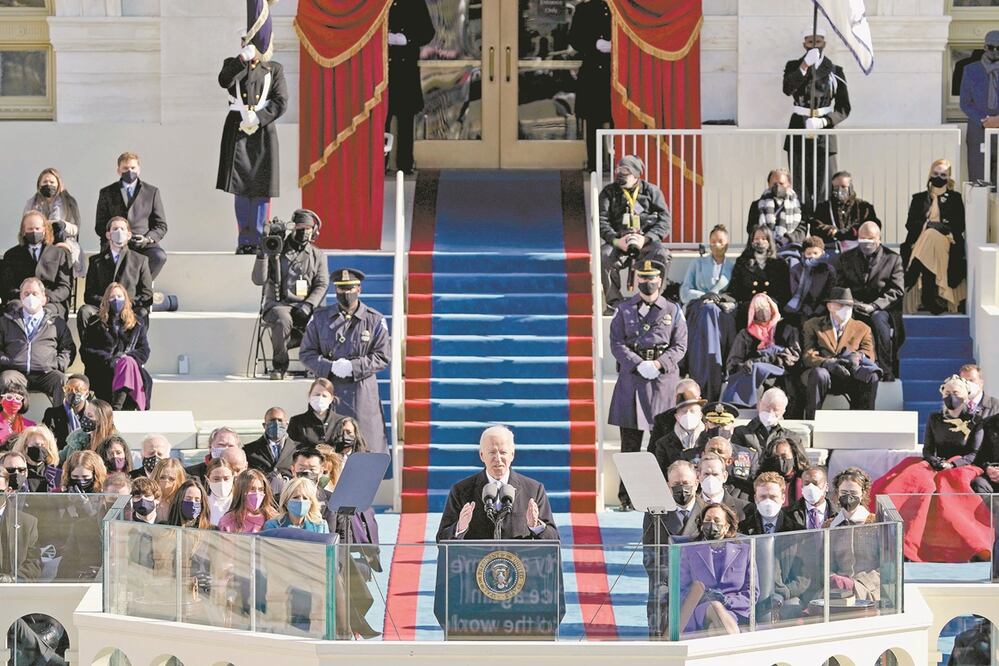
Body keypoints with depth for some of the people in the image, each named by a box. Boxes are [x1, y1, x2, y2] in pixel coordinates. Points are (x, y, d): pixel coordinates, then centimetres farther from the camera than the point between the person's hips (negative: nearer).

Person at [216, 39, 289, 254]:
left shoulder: (274, 69, 9)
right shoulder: (234, 65, 10)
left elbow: (281, 102, 0)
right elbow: (224, 81, -12)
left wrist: (258, 118, -12)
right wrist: (243, 58, -21)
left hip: (263, 131, 0)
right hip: (238, 130, 0)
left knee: (261, 188, -3)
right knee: (240, 187, 0)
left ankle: (258, 240, 1)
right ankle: (244, 241, 4)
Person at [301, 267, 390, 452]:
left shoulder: (375, 320, 3)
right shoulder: (320, 318, 8)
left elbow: (383, 357, 0)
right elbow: (307, 353, 6)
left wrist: (352, 367, -14)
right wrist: (331, 367, -12)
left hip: (361, 391, -1)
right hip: (328, 387, 1)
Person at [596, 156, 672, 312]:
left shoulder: (651, 191, 8)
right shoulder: (609, 193, 10)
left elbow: (665, 222, -1)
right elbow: (601, 221, -1)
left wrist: (646, 239, -18)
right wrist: (616, 240, -21)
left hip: (646, 242, -1)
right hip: (619, 244, 1)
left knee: (661, 255, -33)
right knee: (604, 255, -32)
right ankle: (614, 302, -21)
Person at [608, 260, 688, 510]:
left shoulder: (673, 311, 9)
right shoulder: (624, 309, 8)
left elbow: (680, 346, 4)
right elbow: (616, 343, 1)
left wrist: (659, 363, -13)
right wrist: (639, 365, -13)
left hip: (664, 378, 0)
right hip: (631, 378, 0)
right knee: (630, 441, 0)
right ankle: (626, 496, 3)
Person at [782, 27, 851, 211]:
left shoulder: (835, 71, 5)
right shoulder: (794, 66, 6)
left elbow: (844, 109, 3)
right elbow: (788, 89, -17)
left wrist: (823, 122, -14)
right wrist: (805, 65, -28)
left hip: (824, 133, 0)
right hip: (798, 133, 0)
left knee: (822, 192, -4)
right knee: (799, 191, -2)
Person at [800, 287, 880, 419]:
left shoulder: (862, 328, 20)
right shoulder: (813, 325, 14)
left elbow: (869, 354, 6)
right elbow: (808, 356, 0)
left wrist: (857, 357, -20)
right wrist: (828, 363, -23)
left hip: (848, 378, 2)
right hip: (822, 370, -2)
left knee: (871, 377, -29)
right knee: (819, 374, -38)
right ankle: (811, 422, -33)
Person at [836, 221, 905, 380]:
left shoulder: (892, 258, 9)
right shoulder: (846, 258, 17)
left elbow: (896, 291, -1)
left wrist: (874, 306, -15)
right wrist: (852, 304, -11)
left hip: (881, 309, -2)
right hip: (854, 309, 2)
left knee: (878, 319, -37)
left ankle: (886, 372, -32)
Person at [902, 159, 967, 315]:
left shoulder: (955, 198, 18)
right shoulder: (919, 198, 22)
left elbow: (960, 225, 8)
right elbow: (910, 224, 9)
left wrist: (941, 226, -9)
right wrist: (926, 225, -9)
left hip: (946, 242, -1)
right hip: (921, 241, 1)